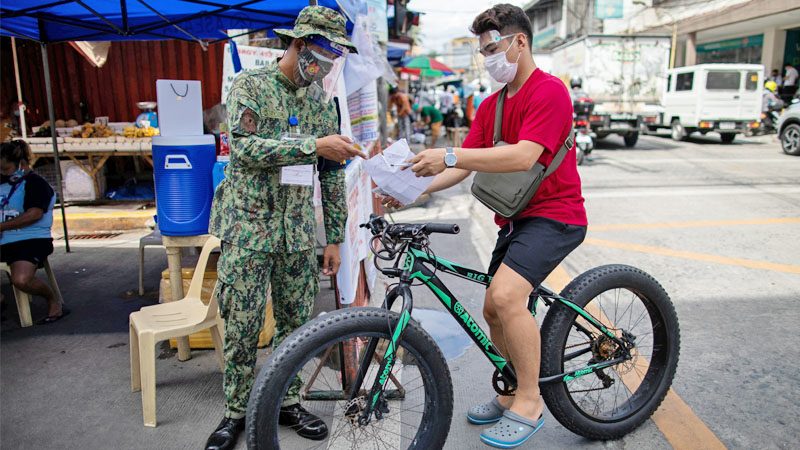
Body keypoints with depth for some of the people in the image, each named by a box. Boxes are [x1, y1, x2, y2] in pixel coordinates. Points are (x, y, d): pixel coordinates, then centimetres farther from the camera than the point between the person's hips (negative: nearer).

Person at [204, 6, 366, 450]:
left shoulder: (322, 101, 9)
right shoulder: (250, 85, -4)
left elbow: (333, 173, 10)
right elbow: (244, 148, -20)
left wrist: (334, 238, 8)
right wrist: (314, 145, -29)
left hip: (298, 230, 4)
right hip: (249, 226, -4)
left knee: (296, 322, 9)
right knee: (242, 326, 1)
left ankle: (287, 401, 26)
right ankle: (236, 411, 19)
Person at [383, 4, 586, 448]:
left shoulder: (549, 90, -12)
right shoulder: (490, 105, 13)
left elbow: (524, 156, -27)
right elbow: (463, 167, 5)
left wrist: (449, 156, -34)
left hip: (553, 213, -8)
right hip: (515, 218, 8)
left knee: (505, 296, -26)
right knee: (494, 309, 9)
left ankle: (529, 402, -8)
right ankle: (510, 395, 29)